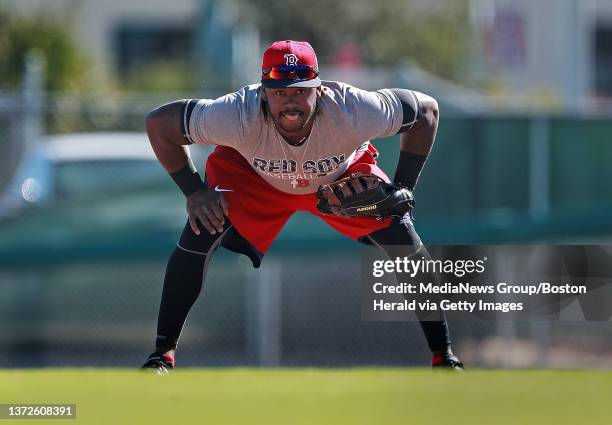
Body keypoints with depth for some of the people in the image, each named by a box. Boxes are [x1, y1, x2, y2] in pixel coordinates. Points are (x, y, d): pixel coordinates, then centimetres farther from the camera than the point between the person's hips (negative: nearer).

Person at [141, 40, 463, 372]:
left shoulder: (352, 112, -39)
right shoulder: (238, 117, -40)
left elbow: (426, 109, -20)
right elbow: (158, 123, -24)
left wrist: (402, 190, -22)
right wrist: (193, 192, -24)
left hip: (344, 176, 1)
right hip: (252, 177, -1)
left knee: (402, 241, -15)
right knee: (200, 233, -22)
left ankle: (443, 356, 2)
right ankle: (163, 353, -8)